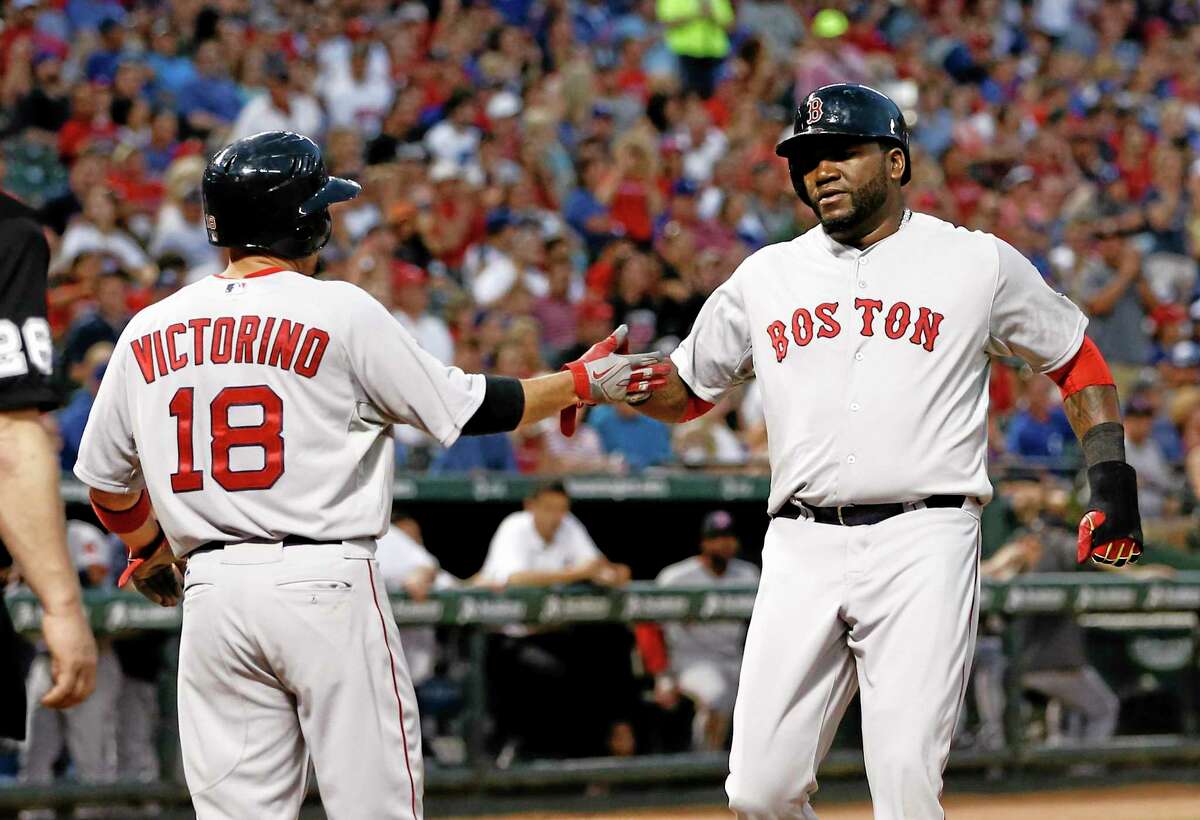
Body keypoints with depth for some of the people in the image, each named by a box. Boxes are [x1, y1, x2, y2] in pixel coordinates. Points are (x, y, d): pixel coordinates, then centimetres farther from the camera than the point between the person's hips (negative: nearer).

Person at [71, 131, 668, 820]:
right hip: (326, 583, -4)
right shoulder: (341, 311, -5)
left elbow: (105, 477, 17)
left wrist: (150, 552, 36)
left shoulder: (148, 331, 8)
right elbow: (469, 408, 0)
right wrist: (582, 383, 14)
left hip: (212, 590, 4)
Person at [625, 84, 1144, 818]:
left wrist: (1112, 478, 6)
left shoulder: (978, 263, 9)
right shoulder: (765, 277, 17)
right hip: (801, 551, 3)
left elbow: (1077, 360, 17)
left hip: (923, 544, -3)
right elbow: (687, 392, 24)